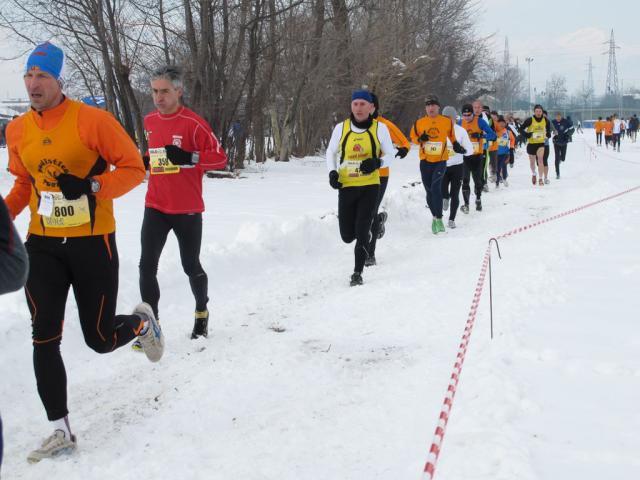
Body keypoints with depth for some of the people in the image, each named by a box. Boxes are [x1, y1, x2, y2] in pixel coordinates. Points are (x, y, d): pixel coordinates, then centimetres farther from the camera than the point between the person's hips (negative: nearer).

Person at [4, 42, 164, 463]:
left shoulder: (93, 120, -12)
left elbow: (134, 168, -9)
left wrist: (91, 186, -23)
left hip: (92, 243, -4)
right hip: (43, 245, 4)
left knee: (100, 339, 5)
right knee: (45, 339, -2)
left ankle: (142, 322, 41)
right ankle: (61, 431, 10)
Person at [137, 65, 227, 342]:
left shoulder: (193, 122, -12)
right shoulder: (150, 121, 8)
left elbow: (220, 157, -13)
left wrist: (189, 158, -26)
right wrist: (146, 162, 9)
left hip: (187, 209, -4)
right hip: (155, 207, 4)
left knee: (191, 267, 9)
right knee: (147, 266, -6)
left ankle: (202, 312, 36)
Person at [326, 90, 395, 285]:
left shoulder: (380, 128, -3)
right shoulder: (341, 128, 1)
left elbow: (390, 154, 6)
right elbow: (331, 152, 14)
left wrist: (377, 162, -16)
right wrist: (332, 172, -4)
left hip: (370, 186, -2)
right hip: (346, 186, 2)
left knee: (361, 232, -9)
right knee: (347, 236, 7)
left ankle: (358, 272, 5)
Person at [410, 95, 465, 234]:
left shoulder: (447, 121, 2)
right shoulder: (419, 123, 2)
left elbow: (452, 136, 21)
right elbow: (413, 137, 12)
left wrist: (456, 145, 12)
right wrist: (420, 139, -8)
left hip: (441, 161, -2)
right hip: (425, 161, 2)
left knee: (435, 187, -21)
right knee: (429, 191, 9)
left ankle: (438, 218, -18)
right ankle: (435, 217, 28)